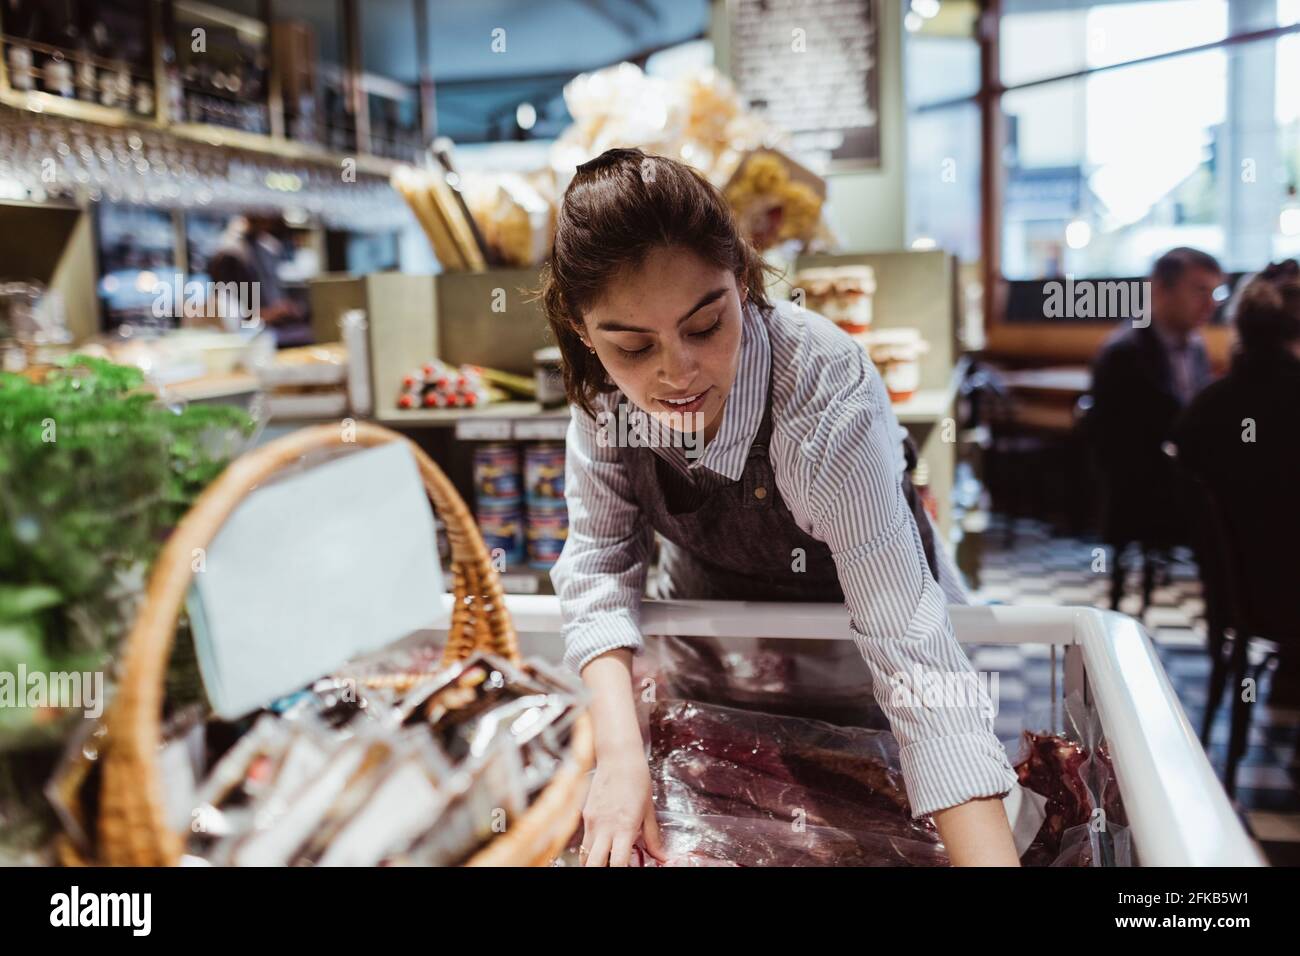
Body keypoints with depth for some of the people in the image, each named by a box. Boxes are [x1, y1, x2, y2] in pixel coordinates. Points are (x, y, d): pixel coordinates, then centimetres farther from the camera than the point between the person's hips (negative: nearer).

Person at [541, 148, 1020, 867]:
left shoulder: (829, 398, -40)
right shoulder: (605, 377, -27)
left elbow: (911, 649, -43)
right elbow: (599, 558, -21)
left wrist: (991, 857, -50)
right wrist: (620, 753, -35)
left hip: (847, 606, -3)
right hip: (708, 596, 4)